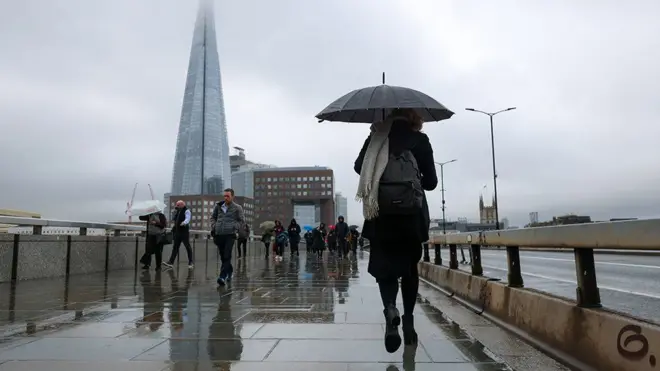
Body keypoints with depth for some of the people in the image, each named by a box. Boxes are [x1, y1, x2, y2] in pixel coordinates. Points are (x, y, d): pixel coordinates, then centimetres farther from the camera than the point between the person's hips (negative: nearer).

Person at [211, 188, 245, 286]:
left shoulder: (237, 208, 1)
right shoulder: (218, 206, 9)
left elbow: (242, 220, 5)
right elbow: (213, 217, 21)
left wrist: (234, 227, -7)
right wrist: (214, 226, 6)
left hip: (230, 235, -4)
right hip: (219, 234, 4)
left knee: (227, 256, -13)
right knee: (222, 256, 12)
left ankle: (223, 276, -17)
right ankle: (230, 271, 34)